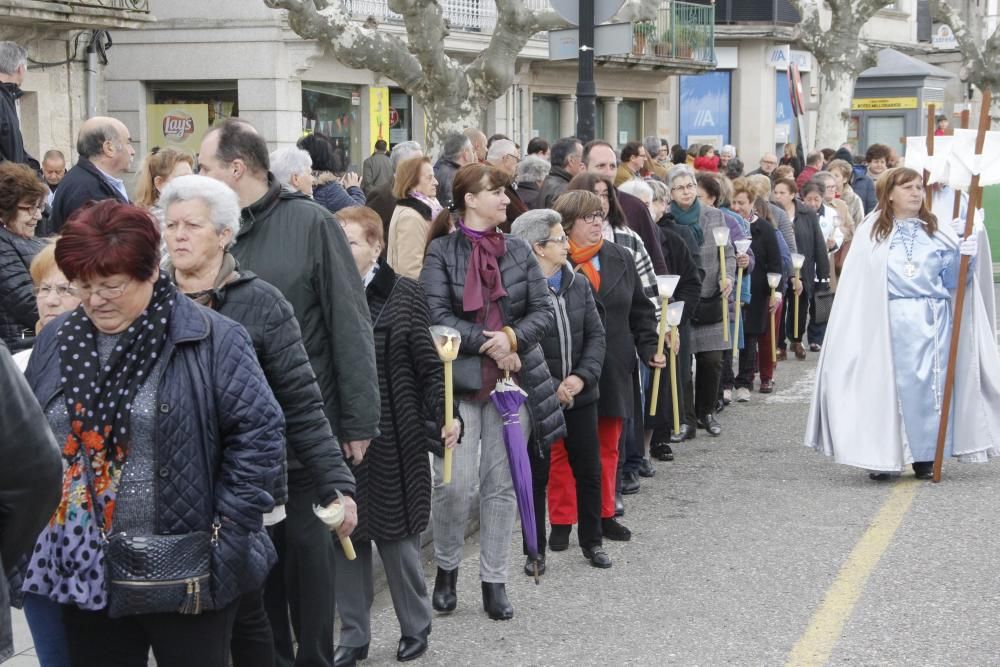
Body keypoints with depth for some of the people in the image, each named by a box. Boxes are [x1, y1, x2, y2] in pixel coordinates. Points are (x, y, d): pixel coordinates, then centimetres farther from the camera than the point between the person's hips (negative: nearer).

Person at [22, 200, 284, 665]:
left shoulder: (211, 339, -9)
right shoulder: (56, 342, 7)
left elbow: (259, 432, -9)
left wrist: (226, 530, -11)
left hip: (186, 576, -4)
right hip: (84, 571, 5)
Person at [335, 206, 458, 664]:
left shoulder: (403, 294, -4)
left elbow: (429, 366, -3)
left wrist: (444, 418, -14)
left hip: (393, 438, -2)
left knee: (397, 533, 5)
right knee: (345, 535, 7)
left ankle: (416, 626, 24)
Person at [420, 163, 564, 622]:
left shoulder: (518, 251, 10)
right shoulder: (441, 252, -1)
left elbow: (542, 311, 5)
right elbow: (437, 316, -10)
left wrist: (512, 338, -13)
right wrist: (487, 342, -15)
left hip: (513, 376, 3)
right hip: (459, 378, -3)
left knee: (502, 482, 6)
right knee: (454, 481, -8)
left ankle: (494, 580, 16)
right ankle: (446, 567, 16)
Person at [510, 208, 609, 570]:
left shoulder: (578, 285, 6)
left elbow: (596, 336, 5)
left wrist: (582, 376, -10)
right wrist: (551, 388, -17)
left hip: (581, 395, 5)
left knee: (589, 472, 12)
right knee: (536, 476, 5)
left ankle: (592, 542, 28)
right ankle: (535, 551, 17)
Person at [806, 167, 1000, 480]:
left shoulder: (937, 231, 10)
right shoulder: (872, 231, 4)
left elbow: (952, 278, 7)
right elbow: (856, 281, 3)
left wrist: (965, 257, -11)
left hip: (931, 322, 2)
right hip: (888, 321, -2)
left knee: (928, 385, 1)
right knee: (886, 384, -1)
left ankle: (925, 457, 10)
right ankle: (881, 457, 7)